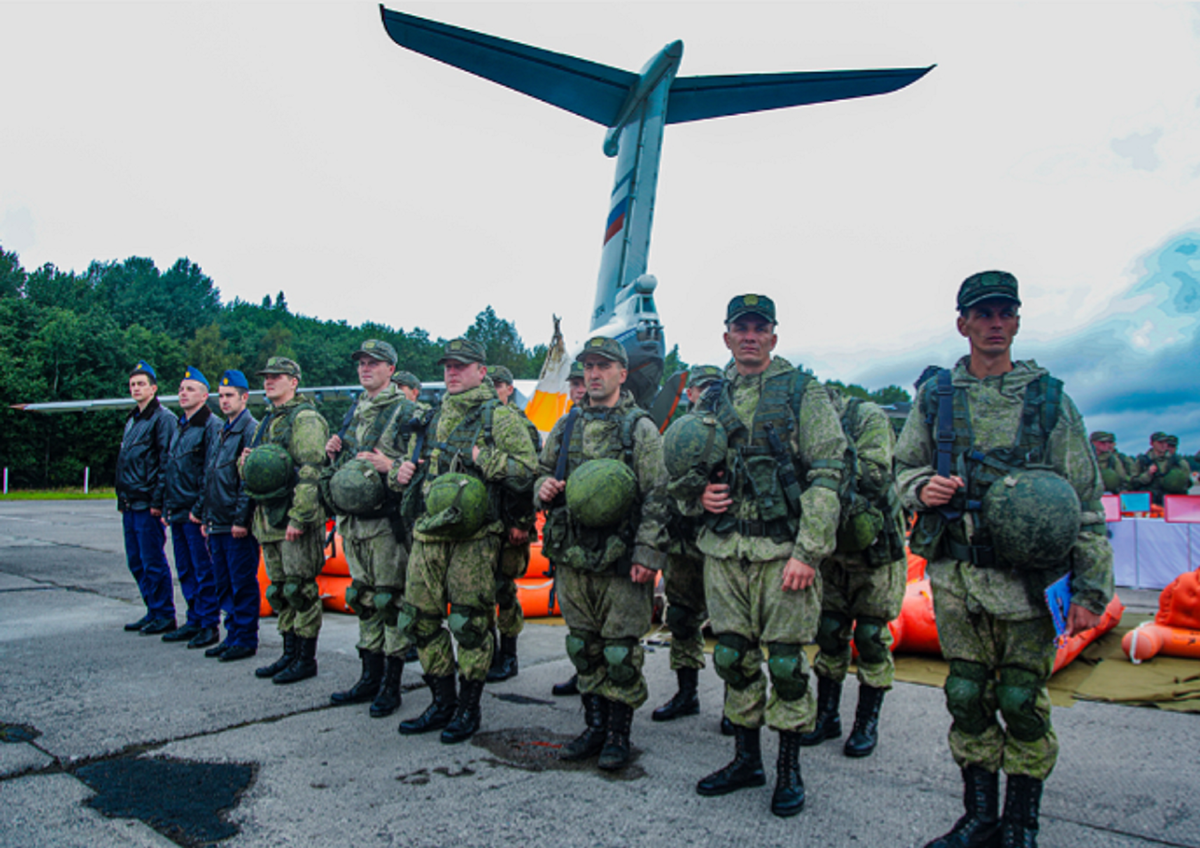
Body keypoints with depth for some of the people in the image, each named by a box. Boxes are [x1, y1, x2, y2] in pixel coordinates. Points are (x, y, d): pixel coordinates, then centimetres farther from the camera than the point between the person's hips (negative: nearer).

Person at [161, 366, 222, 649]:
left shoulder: (211, 426, -10)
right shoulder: (179, 426, 17)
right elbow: (168, 468, 21)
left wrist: (199, 510, -17)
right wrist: (167, 506, 14)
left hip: (196, 514, -9)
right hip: (177, 514, 9)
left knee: (204, 570, -2)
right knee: (185, 570, 14)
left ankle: (209, 626, 6)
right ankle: (194, 622, 23)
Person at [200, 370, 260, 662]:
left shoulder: (251, 430, -10)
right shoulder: (223, 431, 18)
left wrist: (241, 519, -20)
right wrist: (207, 518, 18)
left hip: (238, 526, -9)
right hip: (218, 524, 9)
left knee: (243, 583, -1)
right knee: (224, 584, 14)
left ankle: (245, 640, 7)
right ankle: (233, 635, 23)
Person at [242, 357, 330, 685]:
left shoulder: (305, 418, -10)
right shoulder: (266, 422, 19)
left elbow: (310, 471, -19)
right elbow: (251, 473, 27)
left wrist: (299, 517, -23)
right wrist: (245, 462, 3)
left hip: (296, 521, -9)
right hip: (269, 519, 9)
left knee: (301, 590, -3)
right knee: (279, 590, 14)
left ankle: (306, 659, 7)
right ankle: (290, 654, 24)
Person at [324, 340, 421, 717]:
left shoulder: (406, 411, -6)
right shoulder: (355, 410, 17)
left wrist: (390, 467, -23)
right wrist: (335, 452, 5)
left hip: (387, 520, -7)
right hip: (353, 519, 7)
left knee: (390, 600, -2)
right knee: (363, 599, 14)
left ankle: (391, 684, 9)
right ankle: (370, 677, 25)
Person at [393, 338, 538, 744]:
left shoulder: (500, 416, -2)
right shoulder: (435, 417, 18)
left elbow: (527, 472, -11)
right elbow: (419, 462, 30)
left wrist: (482, 457, -17)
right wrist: (404, 469, 8)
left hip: (474, 536, -7)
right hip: (428, 532, 7)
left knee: (470, 623, -1)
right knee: (419, 618, 9)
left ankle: (468, 709, 16)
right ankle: (442, 702, 25)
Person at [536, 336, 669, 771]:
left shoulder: (640, 428, -4)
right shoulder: (566, 427, 11)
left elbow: (656, 497, -9)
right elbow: (543, 472, 22)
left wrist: (648, 554, -15)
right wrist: (544, 487, -3)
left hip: (620, 559, -5)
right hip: (572, 556, 5)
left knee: (620, 649, 2)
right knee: (583, 646, 14)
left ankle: (619, 734, 18)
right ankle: (595, 726, 28)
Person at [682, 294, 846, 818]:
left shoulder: (803, 394, -1)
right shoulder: (713, 401, 13)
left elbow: (826, 475, -8)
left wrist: (807, 552, -15)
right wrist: (697, 495, -3)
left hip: (784, 551, -4)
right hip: (723, 551, 5)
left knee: (786, 661, 2)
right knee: (733, 658, 11)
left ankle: (789, 768, 19)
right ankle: (746, 758, 28)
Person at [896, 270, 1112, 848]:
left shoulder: (1049, 398, 2)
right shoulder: (935, 396, 7)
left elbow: (1085, 500, 2)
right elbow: (903, 467, 15)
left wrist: (1091, 588, -3)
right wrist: (922, 487, -9)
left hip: (1027, 578, -2)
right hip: (955, 577, 2)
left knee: (1022, 702, 4)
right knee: (967, 698, 10)